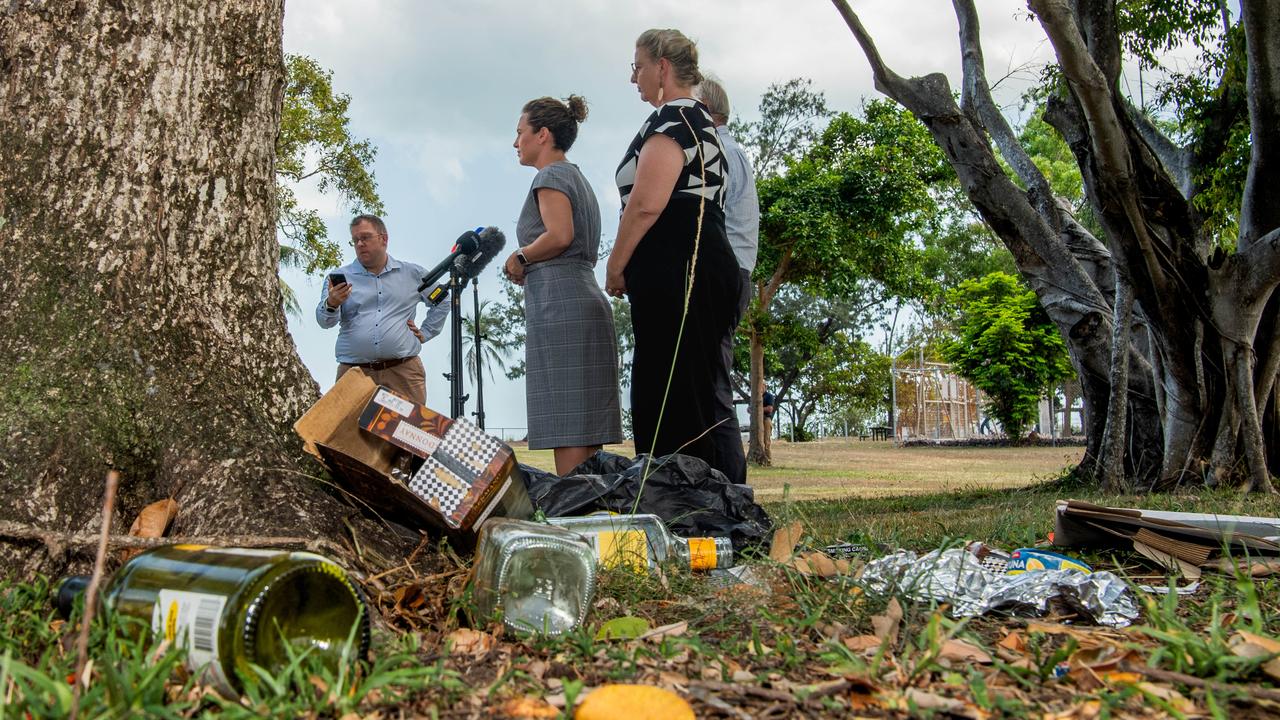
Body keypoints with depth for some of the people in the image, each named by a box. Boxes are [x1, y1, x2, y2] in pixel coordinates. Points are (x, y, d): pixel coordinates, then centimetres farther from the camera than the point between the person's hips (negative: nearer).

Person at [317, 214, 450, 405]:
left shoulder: (413, 274, 13)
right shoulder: (341, 276, 10)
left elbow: (441, 303, 24)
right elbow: (325, 321, -1)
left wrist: (425, 333, 12)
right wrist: (332, 304, -23)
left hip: (403, 370, 0)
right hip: (354, 373, 0)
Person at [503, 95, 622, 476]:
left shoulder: (551, 176, -1)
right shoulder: (578, 177, 26)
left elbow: (559, 235, -18)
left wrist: (519, 258, -4)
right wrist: (529, 267, 17)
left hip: (560, 305, -9)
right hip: (588, 301, 9)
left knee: (566, 428, -12)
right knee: (585, 429, 6)